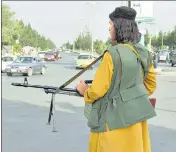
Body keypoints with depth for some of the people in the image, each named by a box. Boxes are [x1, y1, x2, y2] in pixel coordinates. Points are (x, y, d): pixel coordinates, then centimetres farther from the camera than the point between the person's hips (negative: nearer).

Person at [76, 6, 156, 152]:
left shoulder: (113, 54, -19)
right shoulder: (143, 53, 3)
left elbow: (97, 90, -14)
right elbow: (151, 85, 13)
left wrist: (84, 91, 6)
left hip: (115, 119, -7)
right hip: (137, 115, 7)